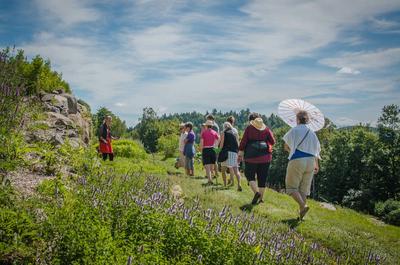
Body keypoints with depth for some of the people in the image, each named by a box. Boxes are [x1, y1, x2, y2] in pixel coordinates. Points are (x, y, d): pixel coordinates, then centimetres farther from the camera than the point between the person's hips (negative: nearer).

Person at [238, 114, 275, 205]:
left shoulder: (249, 128, -2)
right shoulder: (266, 128, 5)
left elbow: (243, 141, -6)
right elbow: (272, 142, 3)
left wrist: (240, 152, 1)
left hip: (251, 156, -3)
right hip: (265, 156, 3)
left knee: (250, 175, 8)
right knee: (262, 177, 10)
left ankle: (256, 192, -13)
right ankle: (261, 198, 12)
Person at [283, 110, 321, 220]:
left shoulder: (294, 130, -4)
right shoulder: (312, 133, 9)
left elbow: (286, 147, 2)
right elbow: (316, 150, 13)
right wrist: (316, 165, 23)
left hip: (297, 161, -5)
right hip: (310, 161, 5)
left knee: (291, 186, 4)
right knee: (304, 188, 12)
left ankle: (303, 205, -17)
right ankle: (301, 213, 11)